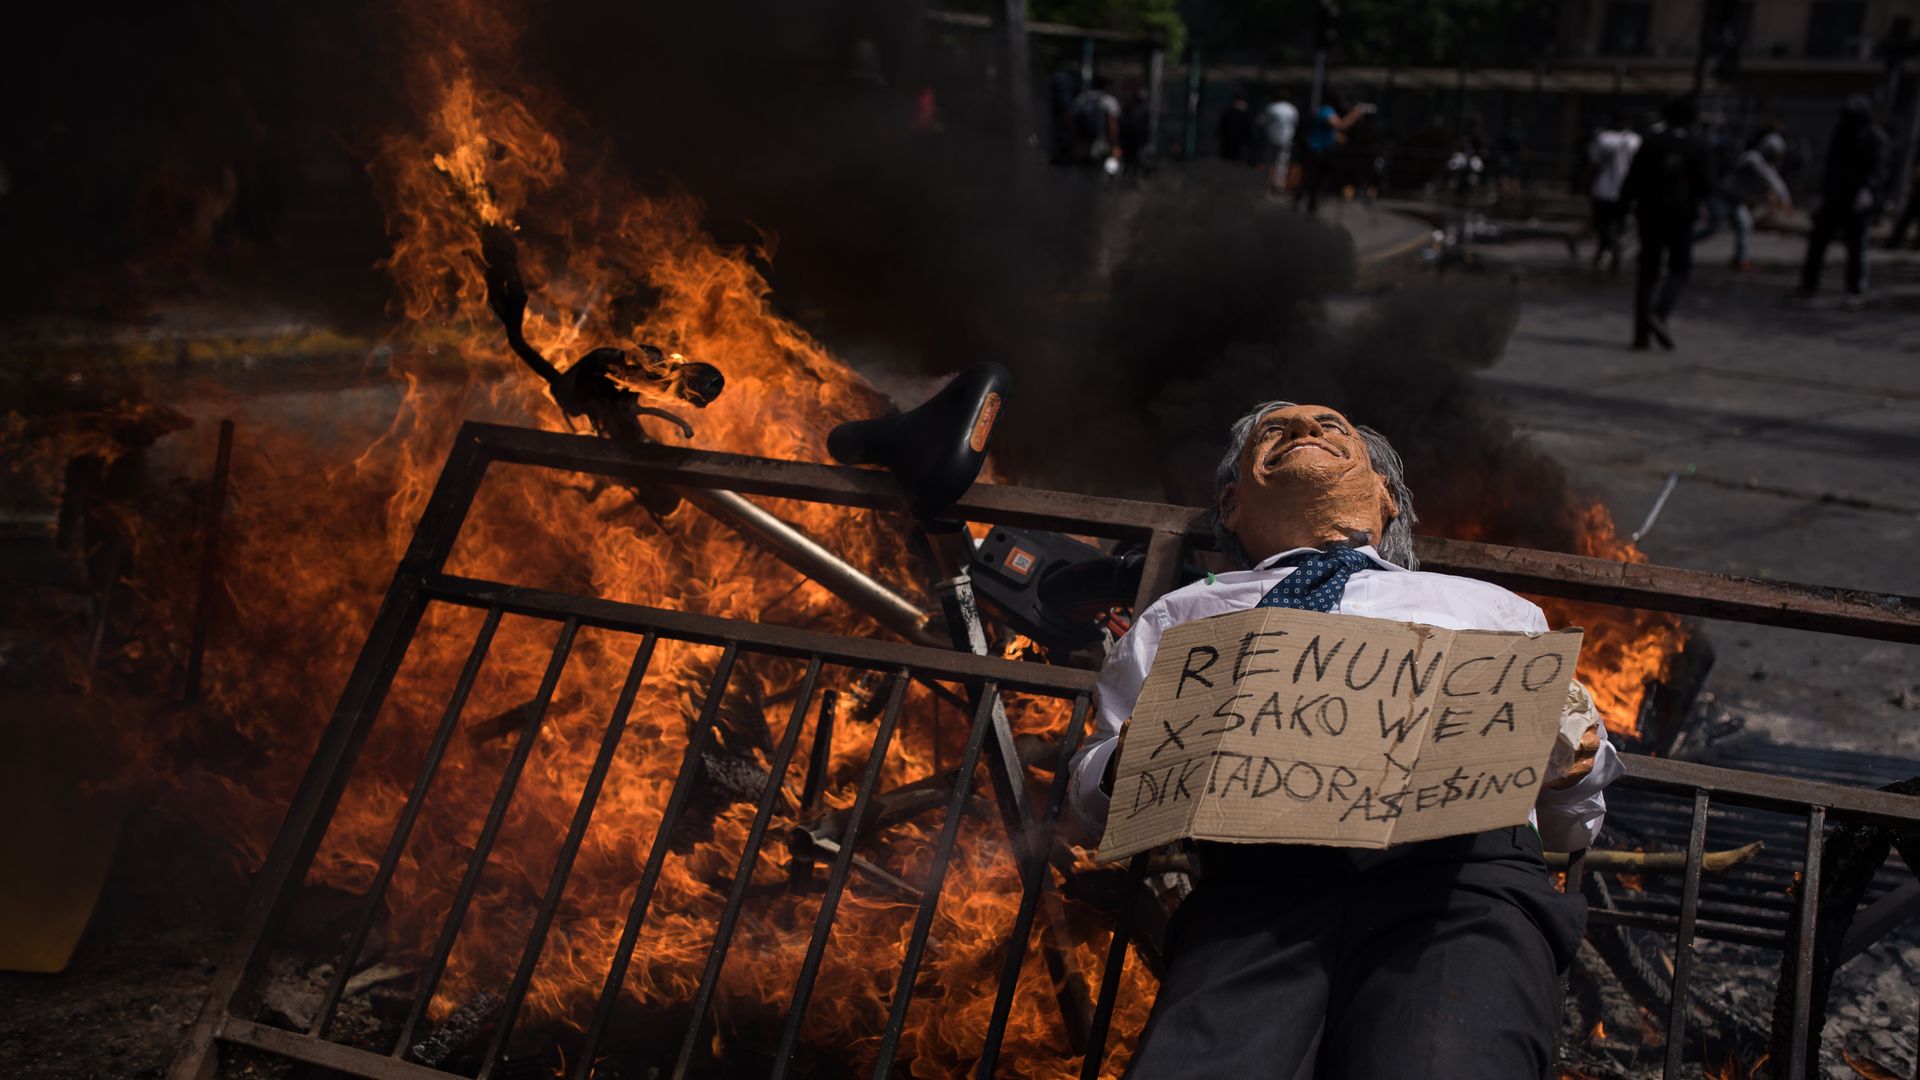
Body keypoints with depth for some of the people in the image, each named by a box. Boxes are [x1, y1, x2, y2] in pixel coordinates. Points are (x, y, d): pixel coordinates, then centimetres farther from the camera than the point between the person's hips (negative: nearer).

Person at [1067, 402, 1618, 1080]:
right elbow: (1094, 804, 26)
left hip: (1463, 872, 0)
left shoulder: (1494, 609, 37)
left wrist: (1573, 761, 8)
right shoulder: (1181, 615, 33)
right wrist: (1126, 764, 1)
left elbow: (1570, 829, 32)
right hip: (1262, 877, 0)